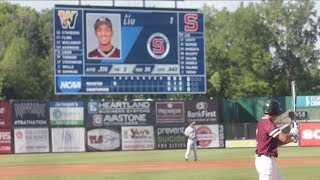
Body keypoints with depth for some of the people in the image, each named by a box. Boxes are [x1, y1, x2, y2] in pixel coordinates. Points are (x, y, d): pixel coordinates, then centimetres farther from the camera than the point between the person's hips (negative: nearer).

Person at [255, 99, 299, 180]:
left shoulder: (261, 123, 15)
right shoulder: (268, 123, -16)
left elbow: (274, 143, 20)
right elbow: (284, 138, -22)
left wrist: (290, 139, 13)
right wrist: (292, 133, -1)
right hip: (266, 160, -10)